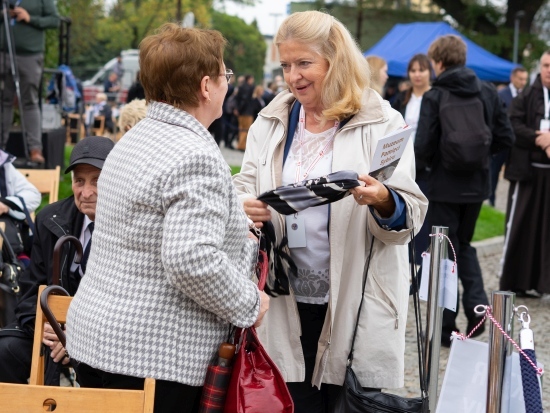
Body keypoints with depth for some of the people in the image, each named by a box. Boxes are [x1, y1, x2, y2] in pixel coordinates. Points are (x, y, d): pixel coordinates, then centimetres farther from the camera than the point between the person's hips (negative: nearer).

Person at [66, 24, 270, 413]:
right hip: (154, 358, -9)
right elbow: (192, 261, -28)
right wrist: (249, 304, -12)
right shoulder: (197, 158, -18)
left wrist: (255, 247, 22)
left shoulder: (134, 139, 13)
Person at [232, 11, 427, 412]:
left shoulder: (383, 124, -4)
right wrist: (245, 206, -15)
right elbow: (244, 187, 9)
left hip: (357, 304, -3)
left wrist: (382, 200, -30)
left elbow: (410, 215, -7)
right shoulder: (271, 123, 8)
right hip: (287, 305, 3)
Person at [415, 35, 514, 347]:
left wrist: (418, 167, 6)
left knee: (444, 252, 6)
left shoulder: (435, 97, -11)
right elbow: (505, 137, 1)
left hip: (445, 186, -4)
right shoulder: (488, 92, 0)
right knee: (464, 244, 22)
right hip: (477, 184, 4)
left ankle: (447, 327, 9)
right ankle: (477, 305, 3)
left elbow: (424, 145, -15)